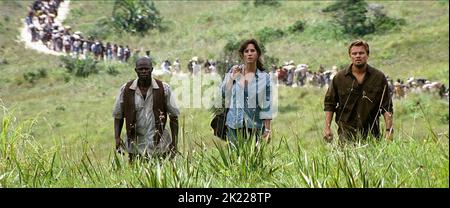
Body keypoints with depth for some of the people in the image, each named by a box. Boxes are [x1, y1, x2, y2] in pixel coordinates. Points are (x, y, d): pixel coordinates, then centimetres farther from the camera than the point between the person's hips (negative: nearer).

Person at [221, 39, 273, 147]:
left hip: (254, 126, -1)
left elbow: (267, 105, 0)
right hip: (234, 125, 1)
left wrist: (267, 129, -3)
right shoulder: (233, 71, 3)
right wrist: (232, 78, -8)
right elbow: (221, 93, 3)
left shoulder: (264, 77, 0)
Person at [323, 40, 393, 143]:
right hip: (346, 133, 0)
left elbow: (387, 107, 5)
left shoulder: (379, 77, 3)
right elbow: (329, 104, 8)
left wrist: (389, 130, -3)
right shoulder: (339, 78, 3)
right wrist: (327, 128, 0)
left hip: (371, 134, 1)